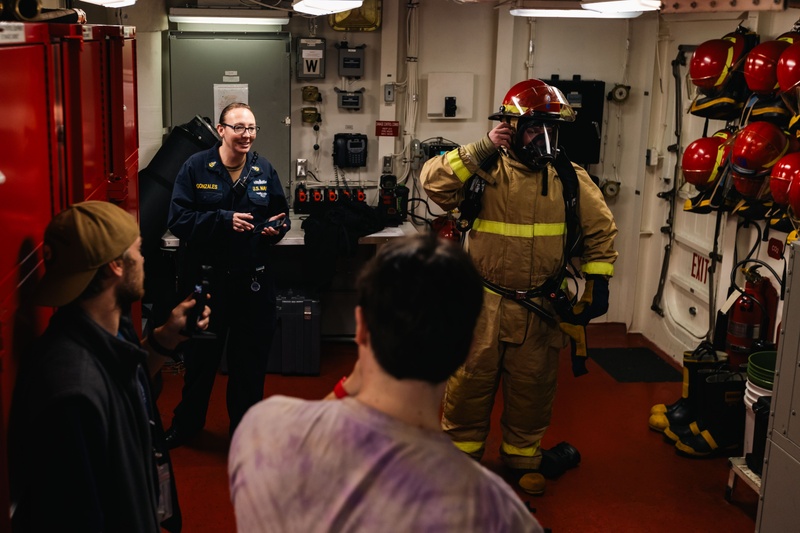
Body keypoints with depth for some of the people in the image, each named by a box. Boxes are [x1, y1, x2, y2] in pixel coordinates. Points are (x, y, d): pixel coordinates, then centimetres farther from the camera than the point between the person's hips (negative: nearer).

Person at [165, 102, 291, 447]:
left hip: (253, 279, 2)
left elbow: (281, 215, 11)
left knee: (251, 358, 12)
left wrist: (277, 227, -13)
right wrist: (224, 220, -23)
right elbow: (178, 220, -12)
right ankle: (186, 424, 37)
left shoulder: (264, 170, 3)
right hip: (206, 279, -2)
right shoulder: (196, 167, -6)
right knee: (200, 356, 15)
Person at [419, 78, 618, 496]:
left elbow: (600, 230, 8)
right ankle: (460, 454, 29)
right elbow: (434, 182, -20)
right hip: (484, 304, -2)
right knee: (470, 383, 8)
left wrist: (598, 283, 2)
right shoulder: (486, 171, -7)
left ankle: (522, 458, 37)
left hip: (540, 309, 3)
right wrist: (482, 151, -22)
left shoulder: (570, 179, 1)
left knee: (531, 389, 16)